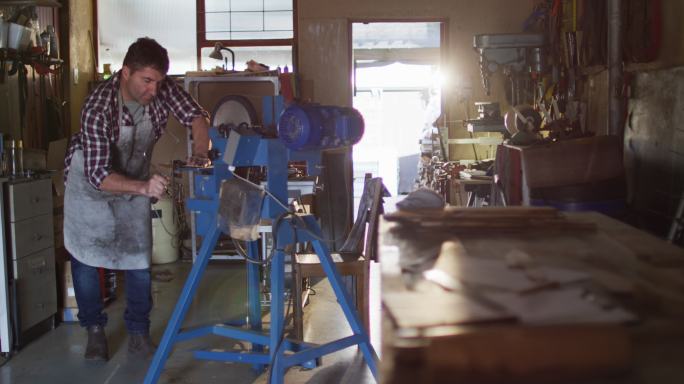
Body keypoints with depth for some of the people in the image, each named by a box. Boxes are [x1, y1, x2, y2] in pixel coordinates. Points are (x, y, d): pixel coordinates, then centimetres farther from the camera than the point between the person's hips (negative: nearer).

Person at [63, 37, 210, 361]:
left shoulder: (162, 89, -24)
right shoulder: (98, 107, -37)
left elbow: (196, 117, -13)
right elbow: (98, 175, -40)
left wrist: (199, 156, -32)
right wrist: (143, 187, -55)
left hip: (135, 178, 4)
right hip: (90, 179, -3)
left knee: (139, 255, -1)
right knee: (86, 254, 3)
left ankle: (138, 335, 9)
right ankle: (95, 331, 20)